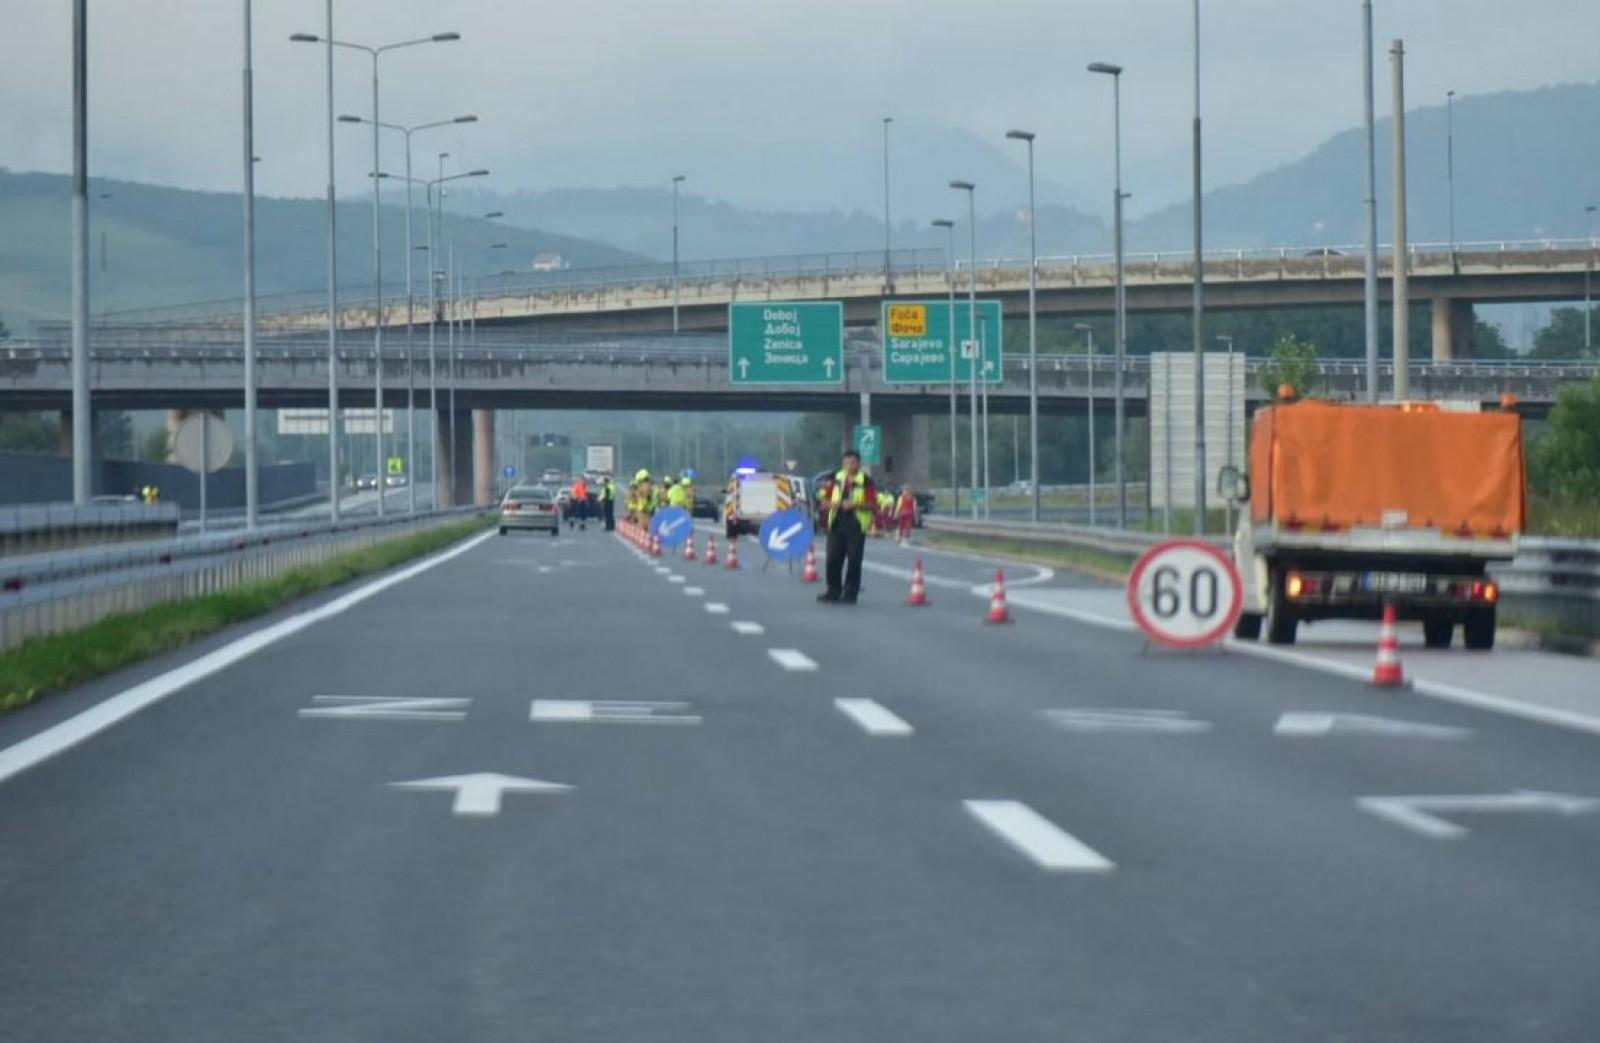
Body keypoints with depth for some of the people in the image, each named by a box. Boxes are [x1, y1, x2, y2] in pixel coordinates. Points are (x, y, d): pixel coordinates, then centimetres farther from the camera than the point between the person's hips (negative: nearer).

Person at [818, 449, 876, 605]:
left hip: (856, 526, -4)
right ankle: (833, 591, 14)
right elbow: (827, 500, 15)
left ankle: (850, 593, 4)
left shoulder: (865, 481, -2)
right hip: (836, 524, 4)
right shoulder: (837, 479, 12)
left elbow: (872, 504, -8)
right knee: (833, 559, 3)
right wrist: (831, 503, -8)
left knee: (854, 560, -3)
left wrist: (855, 504, -20)